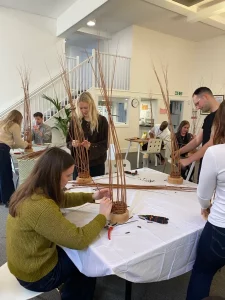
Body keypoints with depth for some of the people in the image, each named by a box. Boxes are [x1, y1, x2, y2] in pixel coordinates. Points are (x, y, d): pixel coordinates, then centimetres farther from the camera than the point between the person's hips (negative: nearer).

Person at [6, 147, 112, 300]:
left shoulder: (31, 190, -8)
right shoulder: (41, 207, -38)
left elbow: (61, 199, 9)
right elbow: (79, 240, -35)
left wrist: (92, 197, -1)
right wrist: (102, 216, -20)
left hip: (27, 262, 8)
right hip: (37, 276, -7)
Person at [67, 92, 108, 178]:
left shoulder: (101, 120, -3)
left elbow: (105, 144, -6)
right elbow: (68, 142, 7)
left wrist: (91, 146, -23)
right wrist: (72, 144, -15)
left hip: (96, 164, -1)